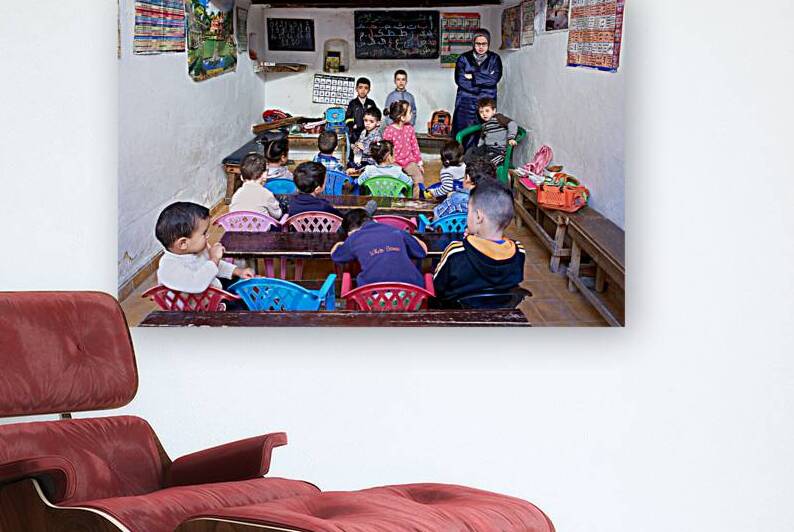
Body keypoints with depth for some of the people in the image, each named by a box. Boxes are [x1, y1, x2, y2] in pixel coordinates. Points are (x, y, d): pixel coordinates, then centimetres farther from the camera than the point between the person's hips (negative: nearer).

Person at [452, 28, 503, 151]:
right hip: (465, 105, 0)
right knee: (463, 138, -5)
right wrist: (484, 81, -8)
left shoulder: (494, 59, 9)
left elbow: (494, 79, -7)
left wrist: (473, 77, -7)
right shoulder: (463, 59, 7)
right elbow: (460, 80, -7)